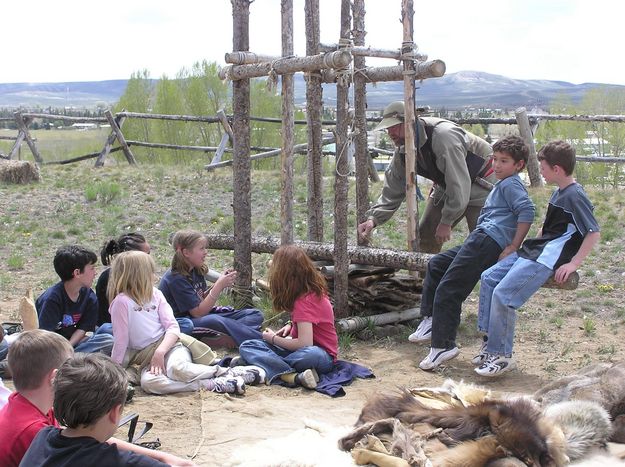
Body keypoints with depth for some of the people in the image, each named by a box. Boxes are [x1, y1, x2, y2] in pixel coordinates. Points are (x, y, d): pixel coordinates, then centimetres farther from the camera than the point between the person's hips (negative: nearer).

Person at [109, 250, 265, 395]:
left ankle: (229, 373, -22)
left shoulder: (155, 294, 10)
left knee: (177, 368, -34)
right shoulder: (122, 302, -6)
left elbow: (172, 327, 1)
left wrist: (160, 350, -15)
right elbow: (121, 341, -5)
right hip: (146, 356, -2)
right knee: (147, 382, -36)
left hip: (168, 344, 2)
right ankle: (213, 384, -36)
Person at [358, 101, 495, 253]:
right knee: (425, 236, 4)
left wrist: (446, 222, -28)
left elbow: (459, 182, -33)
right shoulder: (402, 150, -7)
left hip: (480, 185, -8)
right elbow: (393, 189, -1)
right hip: (446, 187, 8)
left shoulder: (443, 136, -34)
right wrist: (373, 218, -16)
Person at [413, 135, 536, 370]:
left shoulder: (510, 184, -5)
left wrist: (512, 248, -20)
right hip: (480, 242, 11)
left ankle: (444, 345, -10)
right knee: (436, 264, 19)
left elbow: (527, 212, -20)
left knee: (448, 290, -12)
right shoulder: (503, 185, 27)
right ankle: (431, 320, 17)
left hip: (487, 241, -11)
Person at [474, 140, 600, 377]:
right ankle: (490, 340, 7)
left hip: (548, 259, -10)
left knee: (503, 294, -18)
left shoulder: (575, 196, -14)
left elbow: (594, 233, -18)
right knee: (488, 278, 5)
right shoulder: (559, 192, 15)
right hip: (533, 250, 10)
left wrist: (573, 263, -19)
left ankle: (502, 356, -8)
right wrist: (521, 245, 18)